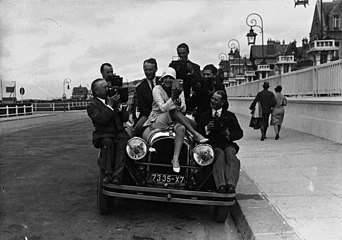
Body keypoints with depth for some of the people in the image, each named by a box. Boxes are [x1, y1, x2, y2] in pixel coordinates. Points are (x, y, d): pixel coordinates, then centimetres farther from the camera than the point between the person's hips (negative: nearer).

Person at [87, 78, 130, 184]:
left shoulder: (114, 100, 19)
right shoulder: (92, 106, 3)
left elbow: (125, 118, 12)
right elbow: (101, 120, -17)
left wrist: (119, 106, -3)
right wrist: (110, 105, -15)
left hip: (119, 133, 3)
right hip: (103, 135, -3)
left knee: (122, 143, -29)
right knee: (107, 142, -35)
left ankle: (117, 176, -39)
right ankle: (108, 174, -33)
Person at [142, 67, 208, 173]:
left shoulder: (178, 90, 8)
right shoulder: (157, 89, -5)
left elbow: (183, 109, -1)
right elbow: (163, 108, -17)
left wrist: (178, 101, -23)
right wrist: (173, 97, -30)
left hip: (174, 120, 3)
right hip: (157, 120, -3)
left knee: (181, 128, -34)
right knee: (174, 111, -35)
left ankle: (175, 158, -37)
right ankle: (195, 135, -28)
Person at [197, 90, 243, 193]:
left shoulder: (230, 116, 20)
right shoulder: (204, 116, 20)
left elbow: (240, 133, 14)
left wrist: (229, 134, -6)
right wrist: (206, 129, -8)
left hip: (227, 144, 1)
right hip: (212, 145, -1)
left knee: (230, 154, -34)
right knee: (219, 154, -35)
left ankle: (231, 185, -50)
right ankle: (221, 185, -51)